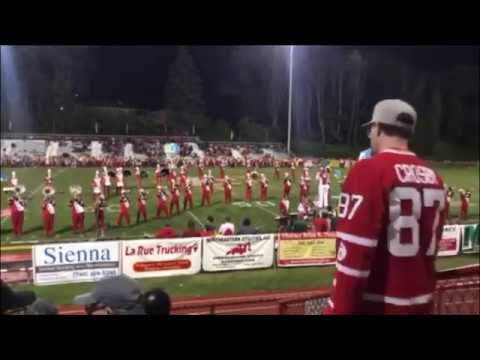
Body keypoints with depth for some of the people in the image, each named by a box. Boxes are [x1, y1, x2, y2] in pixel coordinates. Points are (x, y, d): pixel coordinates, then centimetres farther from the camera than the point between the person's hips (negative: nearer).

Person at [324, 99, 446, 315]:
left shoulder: (369, 170, -17)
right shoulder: (433, 177, 5)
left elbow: (354, 252, -21)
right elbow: (431, 243, 14)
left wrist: (338, 309, -14)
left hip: (377, 304, -6)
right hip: (421, 302, 7)